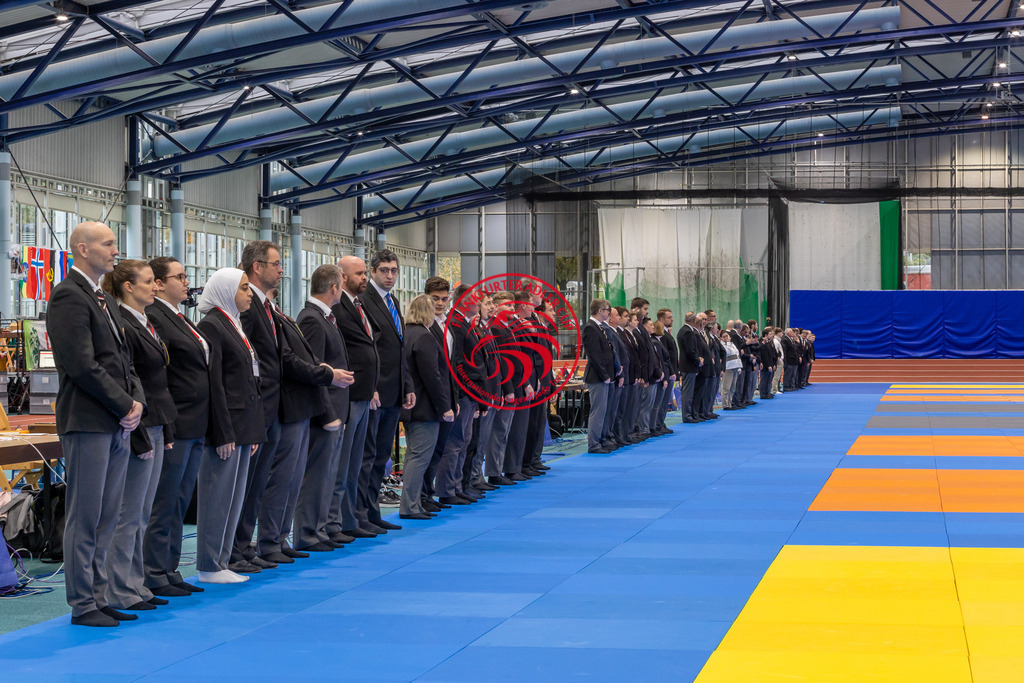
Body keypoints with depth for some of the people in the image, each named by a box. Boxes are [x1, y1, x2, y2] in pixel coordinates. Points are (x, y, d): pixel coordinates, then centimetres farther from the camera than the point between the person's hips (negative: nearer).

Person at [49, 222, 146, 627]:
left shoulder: (104, 300, 19)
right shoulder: (69, 296, -11)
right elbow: (82, 365, -18)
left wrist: (137, 401, 3)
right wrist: (125, 406, -12)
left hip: (118, 425, 9)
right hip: (87, 423, -9)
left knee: (106, 517, 11)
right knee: (85, 517, -3)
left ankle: (98, 597, 16)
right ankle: (82, 605, 2)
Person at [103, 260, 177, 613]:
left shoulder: (146, 325, 15)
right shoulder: (122, 326, -15)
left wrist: (165, 431, 17)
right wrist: (139, 438, -20)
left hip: (155, 427, 10)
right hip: (137, 428, -10)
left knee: (142, 514, 13)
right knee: (128, 514, -4)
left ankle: (136, 585, 19)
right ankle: (121, 593, 2)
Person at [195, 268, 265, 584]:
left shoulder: (235, 324, 17)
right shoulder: (211, 325, -12)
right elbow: (214, 383, -17)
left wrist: (253, 430, 16)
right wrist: (223, 434, -19)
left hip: (243, 426, 10)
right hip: (226, 425, -9)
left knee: (234, 495, 12)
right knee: (218, 495, -3)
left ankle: (221, 562, 18)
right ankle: (210, 567, 4)